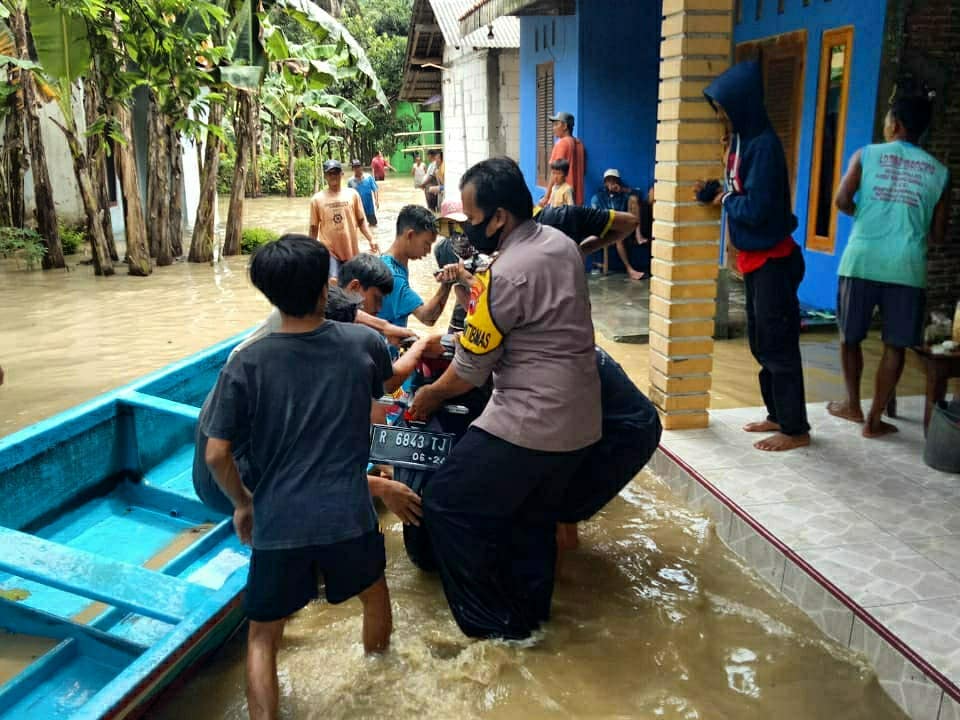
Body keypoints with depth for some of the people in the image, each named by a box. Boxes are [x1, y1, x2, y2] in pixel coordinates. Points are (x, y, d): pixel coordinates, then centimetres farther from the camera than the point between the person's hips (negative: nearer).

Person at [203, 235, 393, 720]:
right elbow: (388, 380, 18)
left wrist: (242, 503, 10)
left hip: (278, 521, -2)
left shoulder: (247, 363, -9)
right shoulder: (362, 343, -5)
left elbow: (217, 454, -8)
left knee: (262, 637, 17)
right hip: (348, 514, 2)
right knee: (374, 592, 31)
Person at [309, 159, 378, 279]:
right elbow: (314, 227, 6)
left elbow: (361, 220, 7)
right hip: (329, 251, -2)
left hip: (351, 250, 2)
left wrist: (371, 239, -6)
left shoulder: (352, 194, 2)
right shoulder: (317, 199, -1)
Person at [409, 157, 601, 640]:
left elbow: (470, 369, -11)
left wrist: (431, 395, 8)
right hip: (579, 422, 9)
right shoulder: (560, 243, 5)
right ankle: (531, 611, 38)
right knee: (534, 518, 24)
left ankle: (493, 622, 15)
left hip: (527, 424, -9)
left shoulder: (502, 276, -21)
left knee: (448, 508, 4)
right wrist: (471, 290, 14)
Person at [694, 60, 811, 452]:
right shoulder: (742, 139, 9)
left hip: (772, 259, -10)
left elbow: (755, 208, -23)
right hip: (753, 257, 10)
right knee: (761, 341, 16)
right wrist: (714, 191, -5)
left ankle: (796, 429, 8)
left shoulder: (763, 144, -19)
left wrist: (726, 200, -6)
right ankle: (778, 415, 27)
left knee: (778, 342, -2)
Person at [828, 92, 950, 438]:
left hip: (862, 261, 0)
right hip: (906, 268, 1)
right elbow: (938, 235, 9)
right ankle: (874, 419, 11)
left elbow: (842, 201, -5)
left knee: (850, 336, 17)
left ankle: (852, 405, 27)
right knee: (895, 345, 9)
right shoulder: (939, 172, 9)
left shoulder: (866, 155, 4)